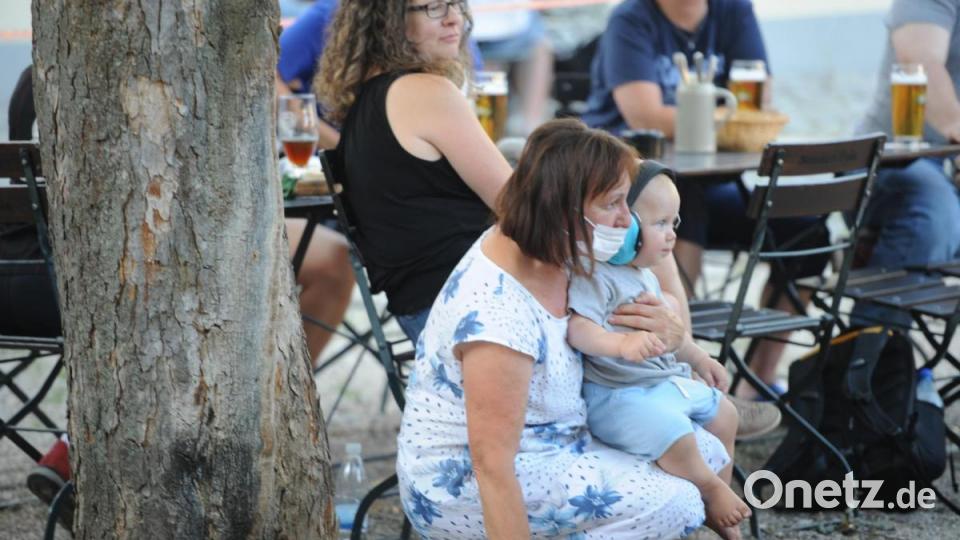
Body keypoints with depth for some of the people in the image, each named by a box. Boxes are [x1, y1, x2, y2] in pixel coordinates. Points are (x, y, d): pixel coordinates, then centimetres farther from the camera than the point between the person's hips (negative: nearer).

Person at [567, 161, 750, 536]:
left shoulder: (644, 276, 13)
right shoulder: (597, 277, -20)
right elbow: (578, 329, -34)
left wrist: (699, 358, 31)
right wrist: (621, 344, -49)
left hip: (666, 383, 11)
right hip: (617, 394, -11)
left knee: (723, 414, 20)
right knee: (675, 435, -33)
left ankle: (718, 509, 30)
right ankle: (710, 489, -6)